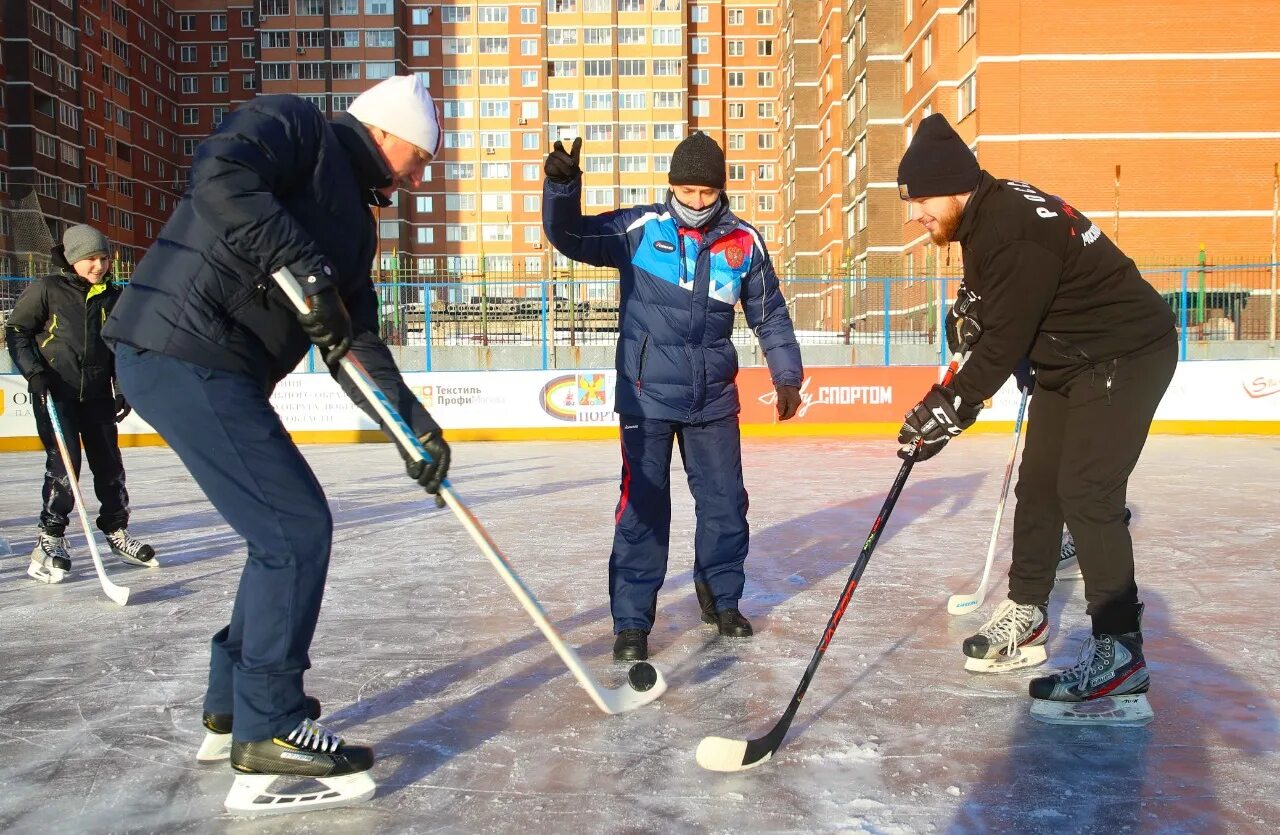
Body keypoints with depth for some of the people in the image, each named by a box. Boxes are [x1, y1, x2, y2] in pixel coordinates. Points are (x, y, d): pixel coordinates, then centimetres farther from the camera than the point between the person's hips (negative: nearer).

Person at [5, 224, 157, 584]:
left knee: (109, 463, 6)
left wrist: (122, 388, 7)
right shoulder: (46, 290, -5)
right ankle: (50, 539, 0)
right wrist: (33, 371, -11)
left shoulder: (113, 296, 7)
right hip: (55, 392, -4)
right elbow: (16, 331, 0)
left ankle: (117, 531, 19)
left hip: (97, 393, 4)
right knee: (64, 465, -12)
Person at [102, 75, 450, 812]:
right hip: (183, 354, -10)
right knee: (299, 528, -9)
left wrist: (413, 422, 5)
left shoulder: (354, 221, 21)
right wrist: (303, 264, -23)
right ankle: (267, 729, 3)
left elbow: (356, 341, 15)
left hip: (220, 371, 10)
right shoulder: (295, 127, -1)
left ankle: (235, 696, 30)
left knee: (286, 527, 16)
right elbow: (220, 175, -22)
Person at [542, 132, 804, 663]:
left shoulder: (744, 242, 1)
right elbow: (571, 238, -6)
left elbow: (770, 313, 9)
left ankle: (721, 597, 33)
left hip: (713, 400, 3)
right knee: (642, 507, -2)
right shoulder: (638, 230, -5)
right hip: (647, 396, -3)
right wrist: (562, 185, -23)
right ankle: (632, 622, 10)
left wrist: (787, 375, 7)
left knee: (726, 504, 11)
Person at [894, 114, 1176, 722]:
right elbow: (1000, 316, 20)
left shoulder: (1014, 229, -28)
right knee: (1038, 484, 12)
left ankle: (1120, 650, -8)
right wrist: (972, 303, 1)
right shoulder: (987, 213, 3)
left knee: (1087, 493, -15)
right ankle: (1026, 613, 25)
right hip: (1067, 359, 10)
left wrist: (949, 411, -22)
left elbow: (1004, 341, -27)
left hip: (1125, 355, -10)